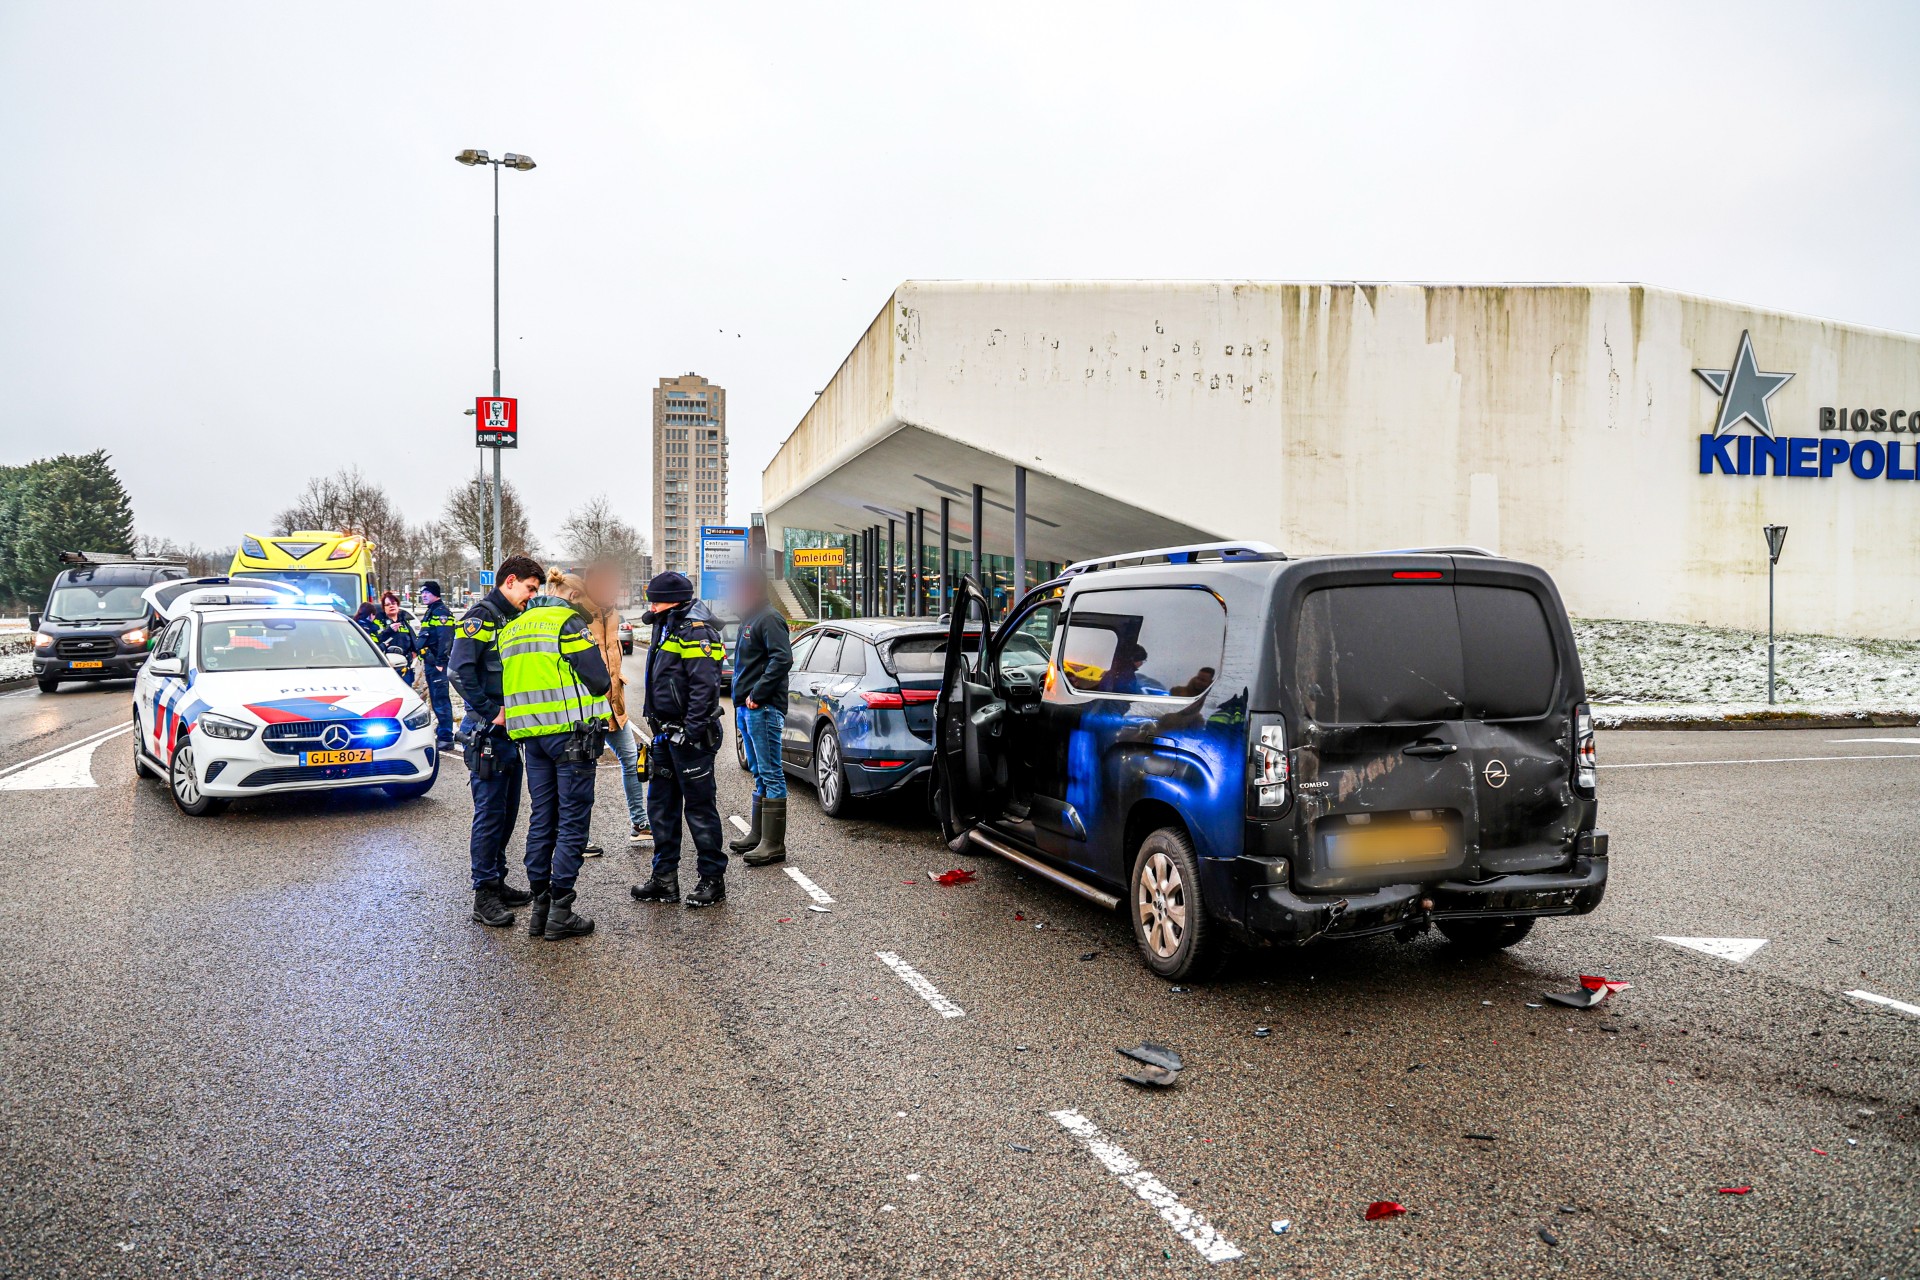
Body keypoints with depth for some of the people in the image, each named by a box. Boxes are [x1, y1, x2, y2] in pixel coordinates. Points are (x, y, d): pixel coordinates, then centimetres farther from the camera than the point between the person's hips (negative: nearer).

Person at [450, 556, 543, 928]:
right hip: (487, 731, -9)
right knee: (490, 813, -6)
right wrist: (493, 713, -18)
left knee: (507, 812, 14)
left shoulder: (513, 619, 17)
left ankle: (497, 882, 23)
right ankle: (484, 894, 0)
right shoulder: (481, 617, -11)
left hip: (511, 731, 9)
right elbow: (461, 673, -21)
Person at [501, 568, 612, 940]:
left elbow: (512, 683, 19)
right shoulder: (568, 621, -8)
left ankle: (539, 907, 17)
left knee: (540, 820, 13)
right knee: (572, 823, -2)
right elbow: (598, 679, -12)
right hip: (570, 733, -7)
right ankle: (561, 912, -2)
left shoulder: (511, 628, 17)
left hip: (531, 736, 7)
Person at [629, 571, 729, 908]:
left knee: (699, 808, -2)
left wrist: (691, 732, -24)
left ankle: (713, 880, 8)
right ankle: (665, 879, 22)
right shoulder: (667, 629, 17)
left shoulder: (694, 631, -15)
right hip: (666, 734, 10)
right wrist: (660, 730, 20)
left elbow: (705, 685, -23)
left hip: (690, 737, -10)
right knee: (661, 806, 13)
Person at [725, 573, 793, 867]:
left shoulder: (769, 620, -12)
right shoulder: (749, 621, 21)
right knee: (760, 775, 16)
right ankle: (758, 835, 25)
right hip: (747, 709, 11)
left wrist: (757, 694, -23)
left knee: (770, 775, -8)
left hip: (763, 709, -11)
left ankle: (774, 844, -7)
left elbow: (782, 658, -23)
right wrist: (742, 699, 16)